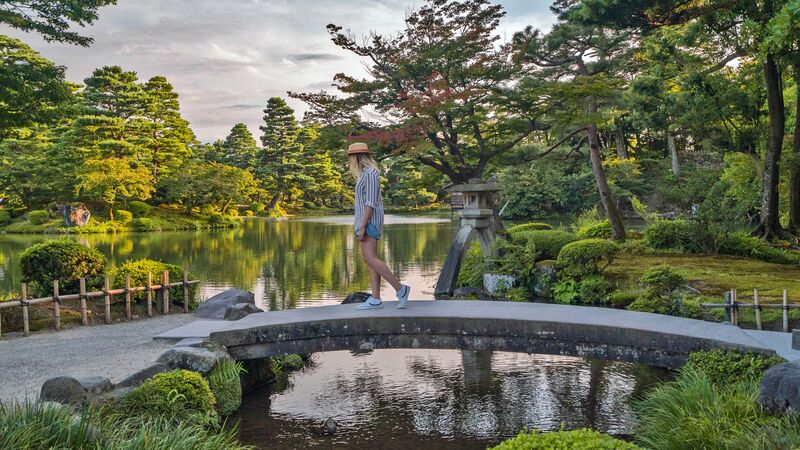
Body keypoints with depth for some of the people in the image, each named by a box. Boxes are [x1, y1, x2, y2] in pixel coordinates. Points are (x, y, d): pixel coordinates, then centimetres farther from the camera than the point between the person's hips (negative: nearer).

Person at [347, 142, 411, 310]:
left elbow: (371, 202, -20)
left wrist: (362, 227, -23)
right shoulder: (367, 174, 18)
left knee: (370, 260, -16)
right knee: (370, 260, 4)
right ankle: (375, 300, 2)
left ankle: (400, 289, -12)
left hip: (368, 222, -10)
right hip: (367, 222, 10)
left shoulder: (370, 173, -14)